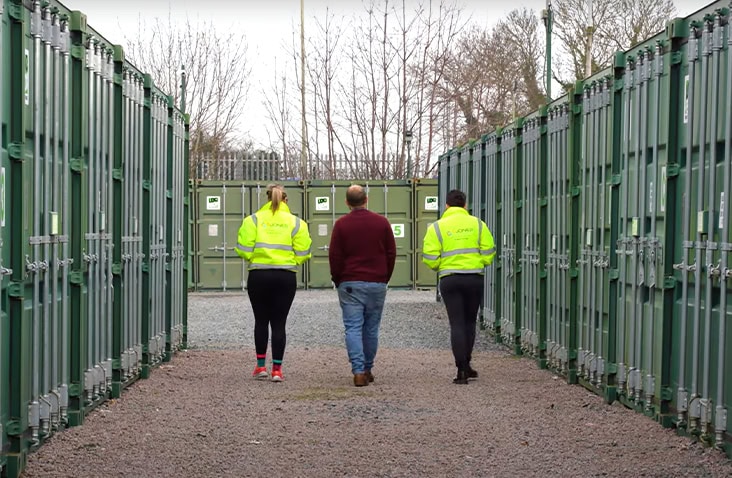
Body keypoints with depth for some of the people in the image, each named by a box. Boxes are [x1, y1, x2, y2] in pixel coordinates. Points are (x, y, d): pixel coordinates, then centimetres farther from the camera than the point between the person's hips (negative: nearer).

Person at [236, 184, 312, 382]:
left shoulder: (253, 220, 0)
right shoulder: (296, 222, 2)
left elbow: (244, 250, -4)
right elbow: (302, 254, -1)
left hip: (258, 276, 0)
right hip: (286, 276, 0)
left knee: (261, 321, 12)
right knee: (279, 323, 4)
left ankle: (261, 366, 13)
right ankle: (277, 369, 2)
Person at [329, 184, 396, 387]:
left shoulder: (341, 224, -2)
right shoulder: (382, 222, 3)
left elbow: (334, 256, -2)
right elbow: (391, 253, 6)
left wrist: (337, 280, 10)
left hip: (350, 284, -2)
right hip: (377, 284, 2)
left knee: (353, 328, -3)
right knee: (371, 329, 11)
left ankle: (359, 372, -13)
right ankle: (368, 369, 18)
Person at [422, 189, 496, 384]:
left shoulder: (437, 227, -1)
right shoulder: (478, 224, 3)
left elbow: (430, 257, -6)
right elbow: (488, 253, -1)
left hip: (449, 279, -1)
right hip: (474, 278, 1)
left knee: (457, 324, 1)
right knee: (469, 322, 16)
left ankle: (461, 370, -6)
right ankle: (465, 365, 21)